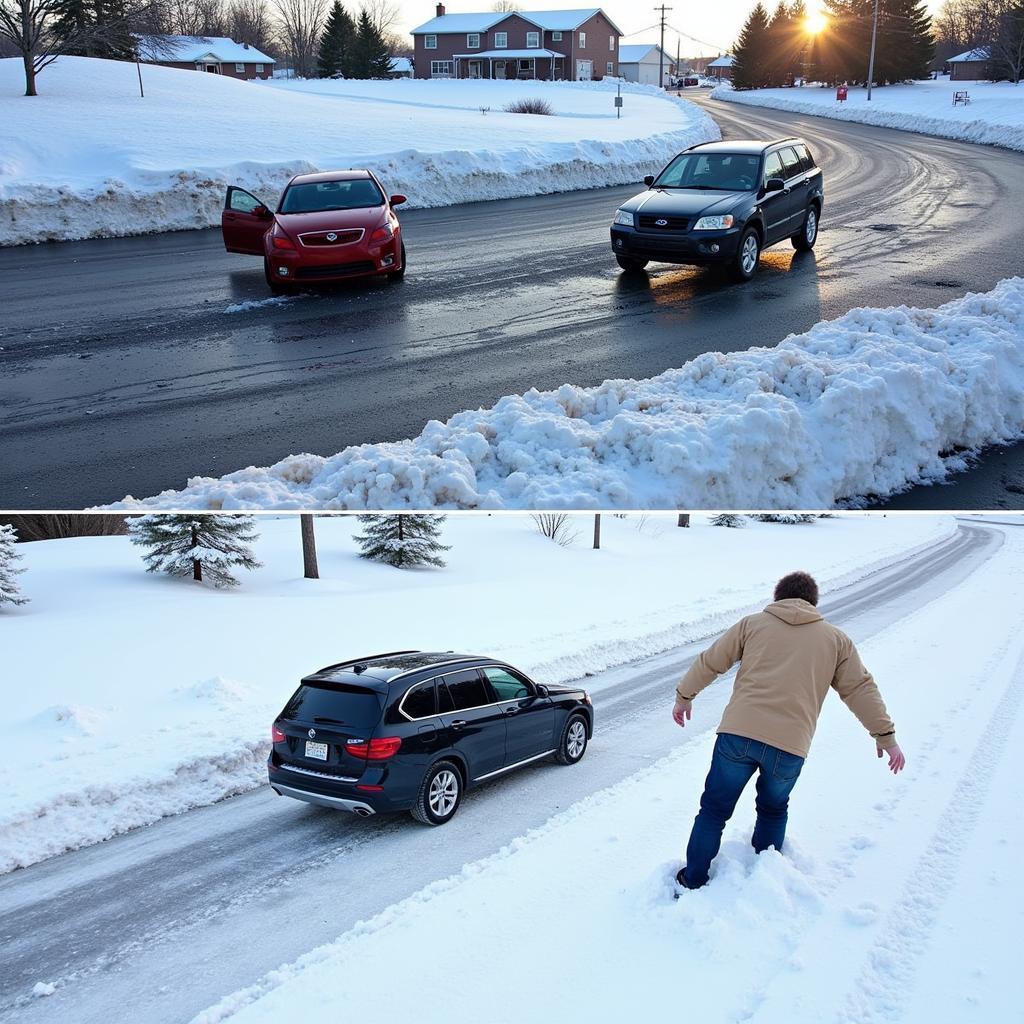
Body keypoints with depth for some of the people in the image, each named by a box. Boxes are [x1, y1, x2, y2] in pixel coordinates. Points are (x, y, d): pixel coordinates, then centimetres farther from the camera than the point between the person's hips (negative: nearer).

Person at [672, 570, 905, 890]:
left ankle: (693, 882, 19)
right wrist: (885, 736, 17)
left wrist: (684, 696, 31)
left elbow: (709, 662, 18)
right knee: (774, 810, 26)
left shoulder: (753, 623, 16)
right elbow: (860, 689, 12)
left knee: (715, 809, 14)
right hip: (789, 747, 1)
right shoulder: (836, 639, 17)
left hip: (737, 733, -1)